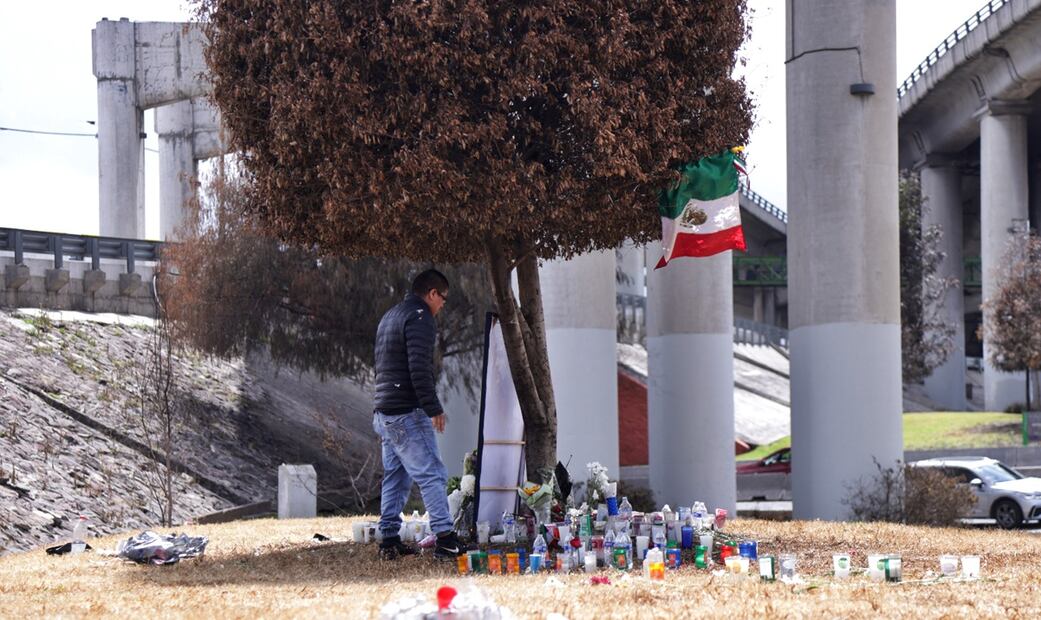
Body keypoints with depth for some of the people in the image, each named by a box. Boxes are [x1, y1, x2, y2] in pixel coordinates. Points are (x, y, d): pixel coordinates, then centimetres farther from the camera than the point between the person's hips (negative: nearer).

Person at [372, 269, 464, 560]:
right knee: (432, 474, -10)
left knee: (394, 477, 13)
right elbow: (419, 368, -21)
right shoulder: (420, 317, -10)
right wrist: (434, 408, -18)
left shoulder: (390, 316, 22)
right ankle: (445, 539, -15)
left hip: (383, 413, 10)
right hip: (407, 413, -10)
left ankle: (389, 541, 14)